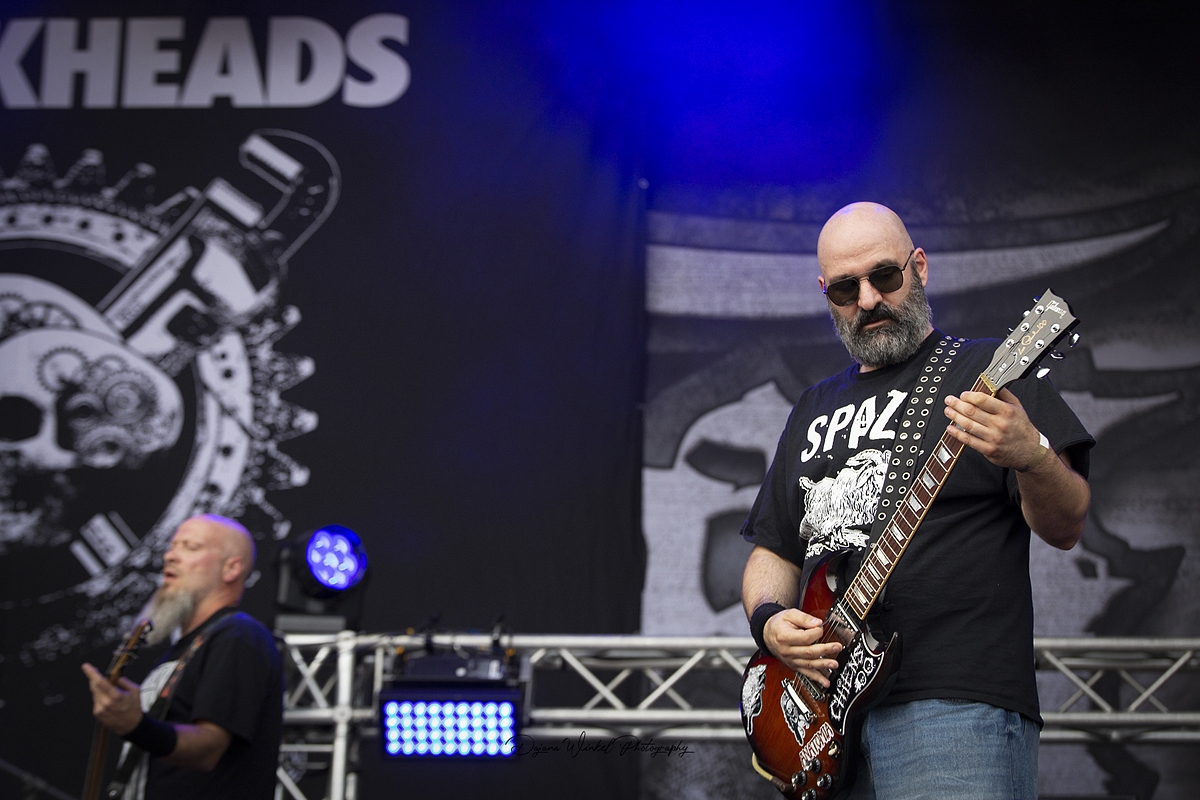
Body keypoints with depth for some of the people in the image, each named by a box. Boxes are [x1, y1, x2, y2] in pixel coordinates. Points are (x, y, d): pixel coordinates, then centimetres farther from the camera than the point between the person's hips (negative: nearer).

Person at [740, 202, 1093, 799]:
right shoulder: (813, 410, 21)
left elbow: (1064, 529, -5)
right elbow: (773, 549, 24)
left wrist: (1030, 457, -26)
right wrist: (769, 620, 3)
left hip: (956, 708, -5)